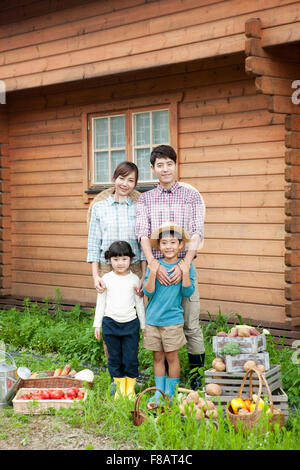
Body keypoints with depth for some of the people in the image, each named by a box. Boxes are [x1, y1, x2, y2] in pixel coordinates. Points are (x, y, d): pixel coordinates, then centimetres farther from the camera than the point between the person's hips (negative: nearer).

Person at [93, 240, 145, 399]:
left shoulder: (134, 279, 1)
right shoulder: (106, 279, 1)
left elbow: (139, 303, 8)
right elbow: (101, 302, 8)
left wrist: (144, 325, 9)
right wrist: (97, 325, 8)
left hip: (131, 323, -1)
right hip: (110, 323, 1)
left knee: (130, 359, 0)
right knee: (114, 358, 7)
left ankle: (130, 389, 15)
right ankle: (119, 387, 21)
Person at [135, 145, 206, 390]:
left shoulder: (192, 195, 6)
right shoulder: (145, 199, 10)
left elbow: (197, 234, -3)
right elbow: (143, 233, -1)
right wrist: (154, 265, -17)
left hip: (184, 267, -1)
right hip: (156, 267, 2)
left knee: (191, 324, 0)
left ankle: (197, 372, 13)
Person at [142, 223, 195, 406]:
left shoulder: (185, 266, -3)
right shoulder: (154, 265, -1)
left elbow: (187, 293, -8)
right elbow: (148, 292, -6)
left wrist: (185, 273, -20)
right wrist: (152, 274, -20)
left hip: (173, 320, -2)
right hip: (152, 320, 2)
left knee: (171, 356, 6)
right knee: (158, 356, 11)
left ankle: (171, 393, 19)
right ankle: (159, 391, 23)